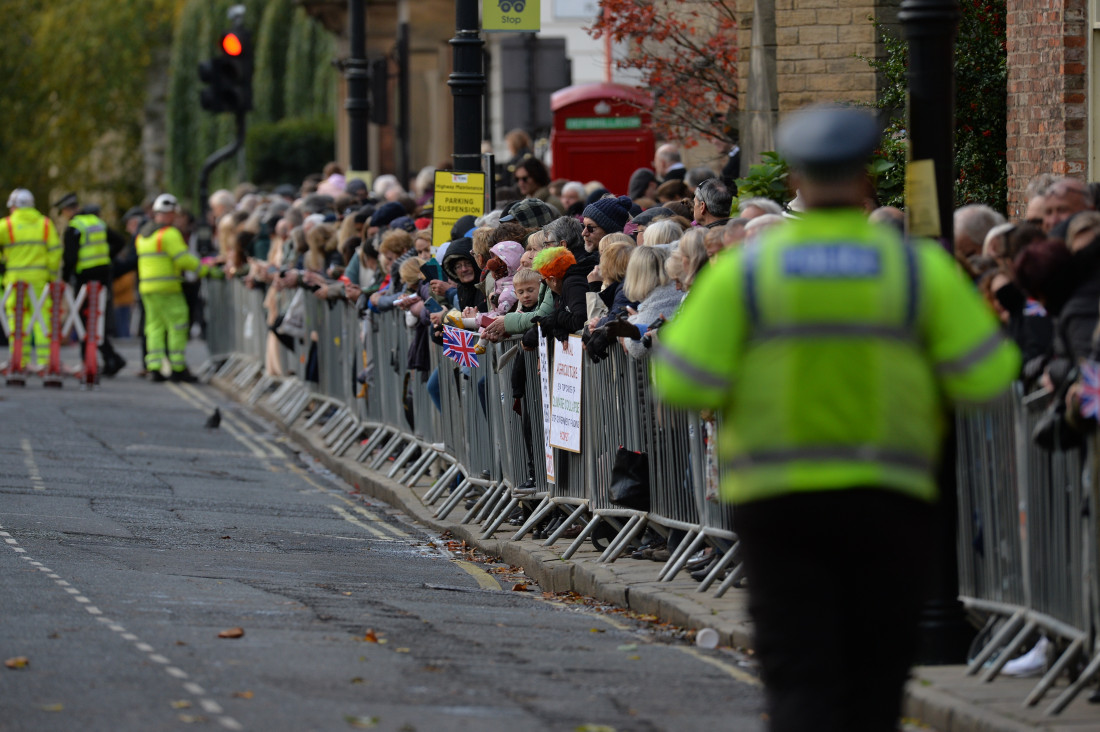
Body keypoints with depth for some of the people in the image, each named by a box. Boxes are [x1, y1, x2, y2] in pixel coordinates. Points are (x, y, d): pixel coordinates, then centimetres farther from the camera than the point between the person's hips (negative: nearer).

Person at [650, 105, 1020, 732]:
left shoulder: (744, 269, -3)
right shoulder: (920, 268, -3)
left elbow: (684, 385, -9)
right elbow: (986, 376, -7)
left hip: (779, 499, 0)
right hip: (887, 500, 0)